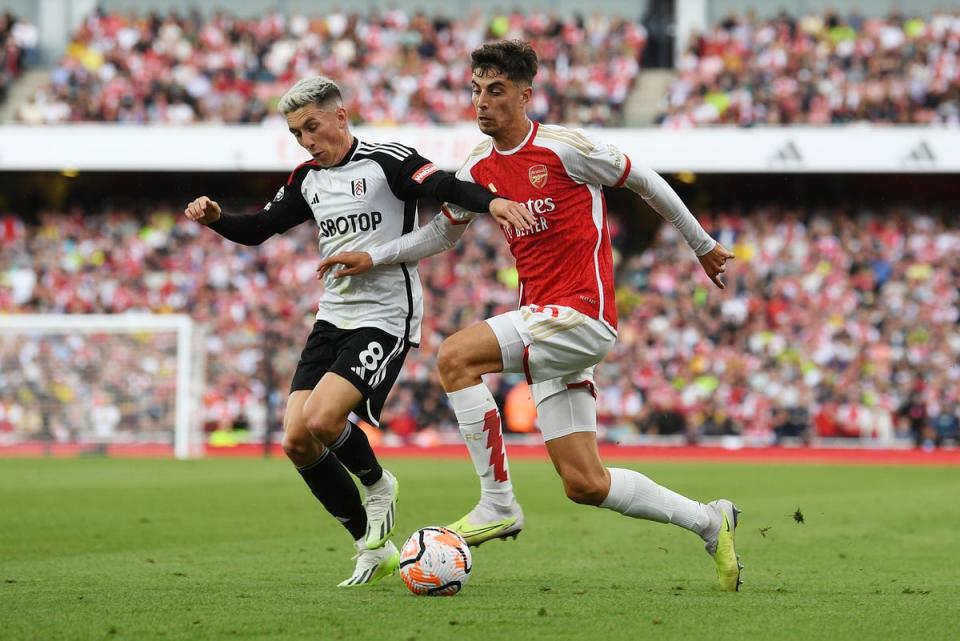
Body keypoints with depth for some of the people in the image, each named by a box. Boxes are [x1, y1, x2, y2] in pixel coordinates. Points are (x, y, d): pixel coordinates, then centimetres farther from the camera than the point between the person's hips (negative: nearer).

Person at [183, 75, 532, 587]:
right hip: (332, 319, 8)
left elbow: (443, 186, -25)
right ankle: (373, 547, 10)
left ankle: (378, 483, 8)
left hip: (386, 320, -8)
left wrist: (490, 201, -45)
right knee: (297, 442, -3)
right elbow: (258, 230, 21)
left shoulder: (385, 161, -10)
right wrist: (215, 218, 0)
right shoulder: (307, 180, 12)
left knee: (321, 420, -25)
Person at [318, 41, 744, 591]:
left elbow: (645, 181, 3)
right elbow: (444, 232, 25)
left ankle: (498, 504, -16)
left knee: (455, 356, -24)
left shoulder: (566, 148, -10)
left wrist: (703, 245, 13)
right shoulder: (480, 170, 10)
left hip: (582, 313, -7)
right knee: (585, 484, 4)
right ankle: (709, 521, 21)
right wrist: (373, 258, 12)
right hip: (544, 318, 7)